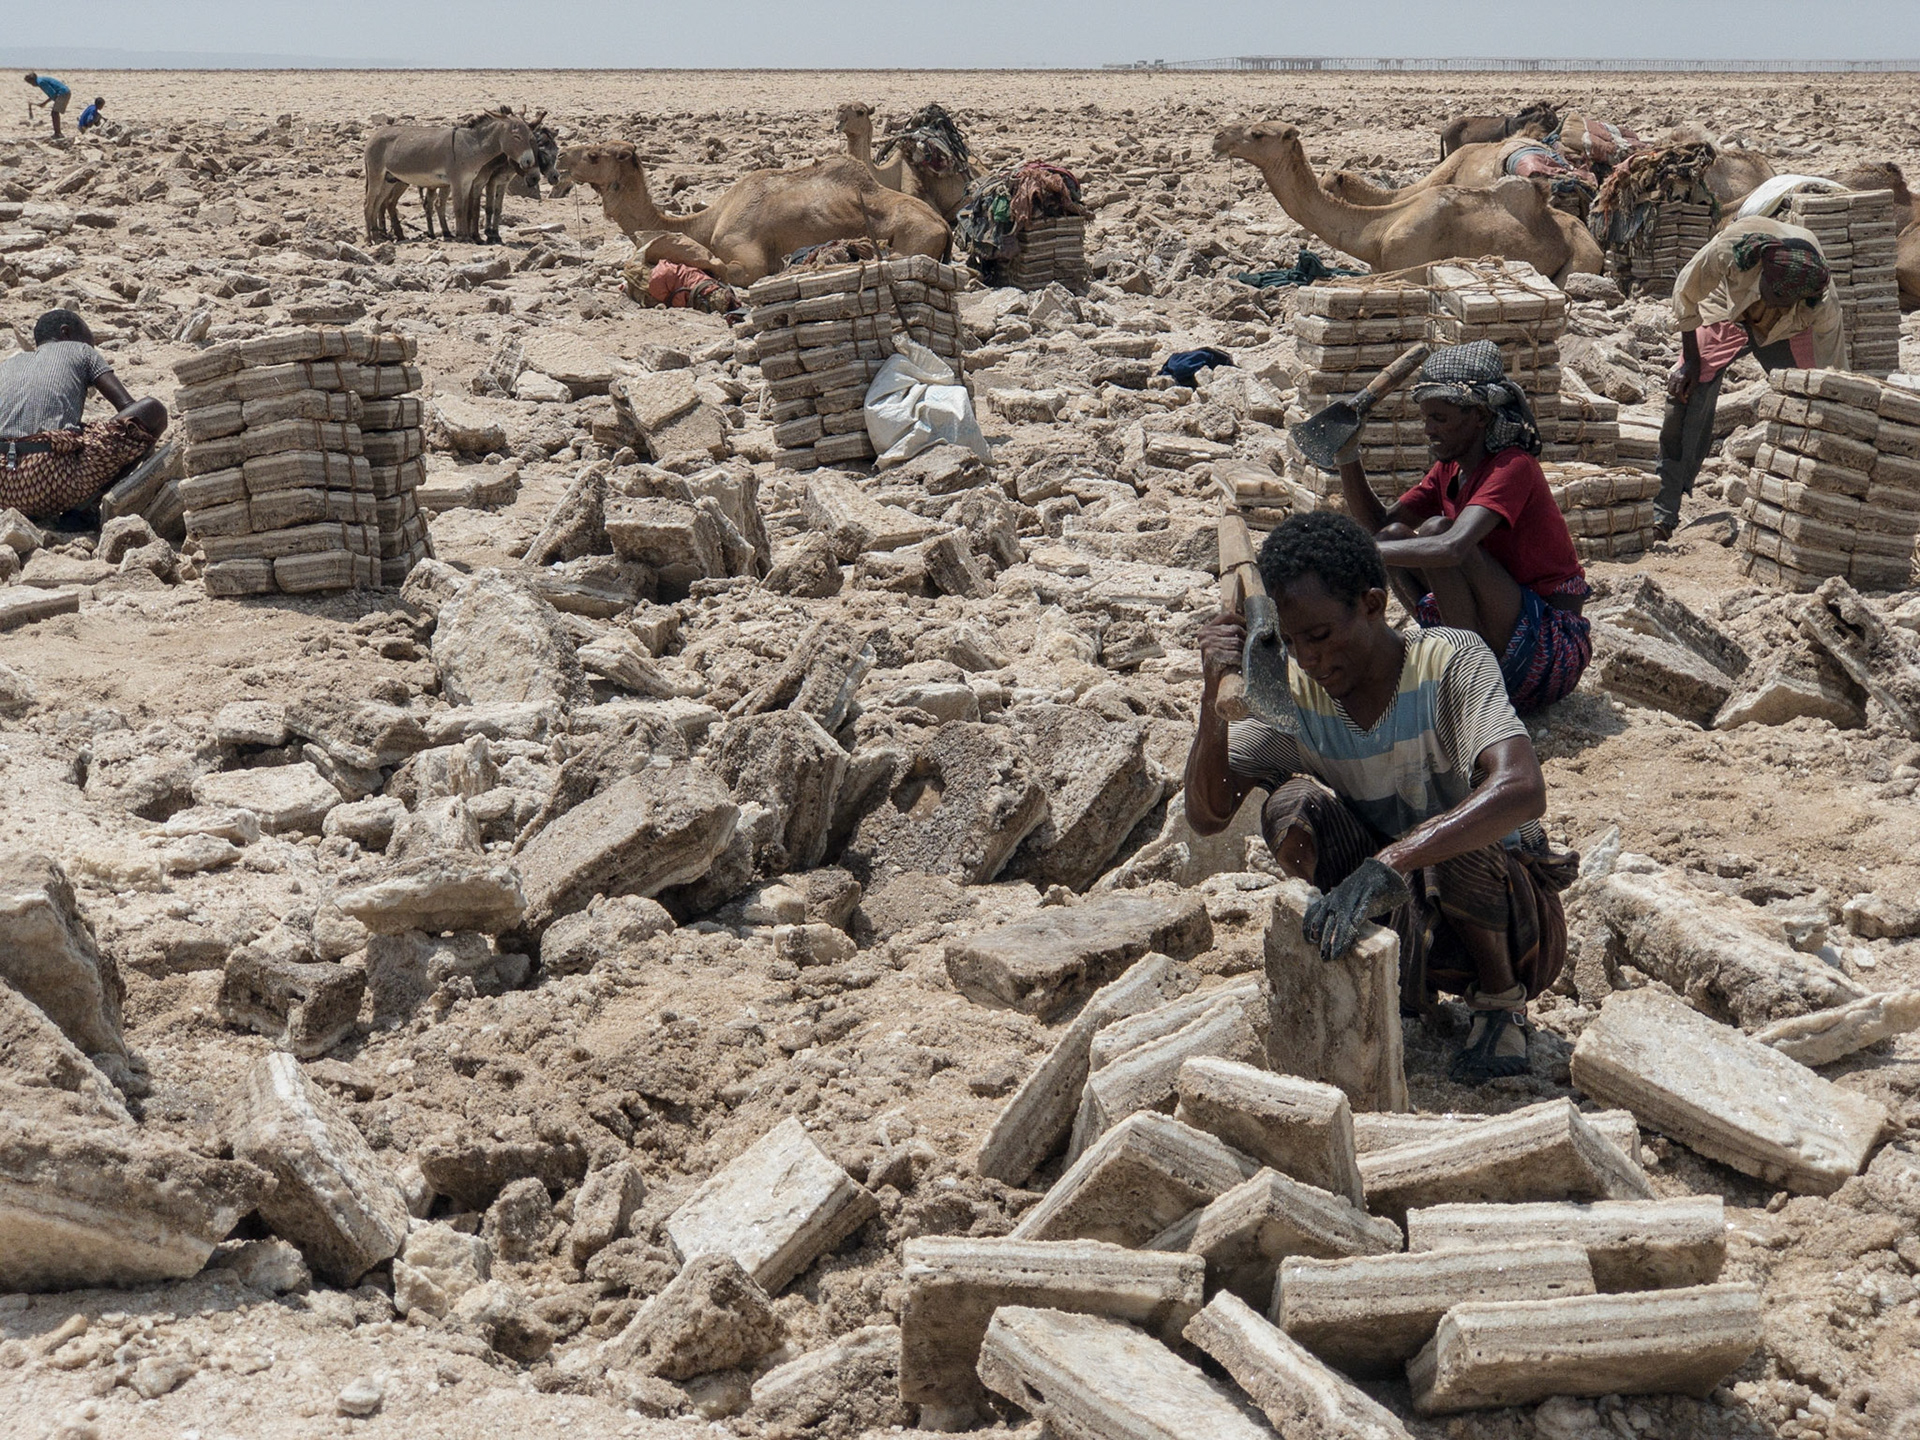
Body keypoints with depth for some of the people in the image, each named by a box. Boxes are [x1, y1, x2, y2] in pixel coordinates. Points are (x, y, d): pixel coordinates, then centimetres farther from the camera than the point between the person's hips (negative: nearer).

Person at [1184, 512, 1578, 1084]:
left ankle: (1502, 1001, -3)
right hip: (1397, 912, 3)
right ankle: (1395, 982, 1)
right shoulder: (1292, 691, -11)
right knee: (1292, 805, -21)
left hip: (1506, 904, -3)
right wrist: (1213, 698, -30)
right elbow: (1206, 816, -14)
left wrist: (1389, 862, -51)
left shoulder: (1452, 662, -24)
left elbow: (1522, 790, -41)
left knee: (1457, 851, -37)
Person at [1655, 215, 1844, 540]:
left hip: (1786, 333, 1)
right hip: (1724, 313, -1)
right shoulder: (1729, 248, -42)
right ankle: (1662, 516, -11)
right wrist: (1691, 360, -14)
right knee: (1686, 398, -15)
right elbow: (1686, 293, -20)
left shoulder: (1821, 302, -39)